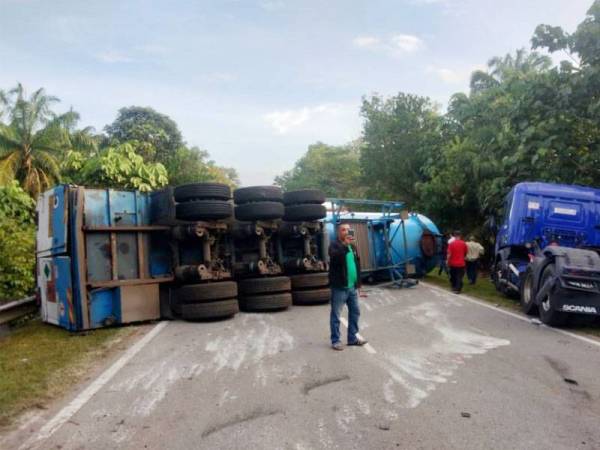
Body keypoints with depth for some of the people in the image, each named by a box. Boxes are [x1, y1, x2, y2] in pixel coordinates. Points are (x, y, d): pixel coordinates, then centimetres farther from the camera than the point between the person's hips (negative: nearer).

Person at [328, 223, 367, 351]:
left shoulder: (352, 246, 15)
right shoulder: (334, 245, -7)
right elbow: (334, 256, -28)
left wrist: (358, 282, 16)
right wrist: (345, 244, -36)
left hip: (352, 286, 8)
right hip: (339, 287, -7)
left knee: (355, 312, 14)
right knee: (336, 314, 0)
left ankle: (352, 338, 25)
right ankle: (335, 341, 9)